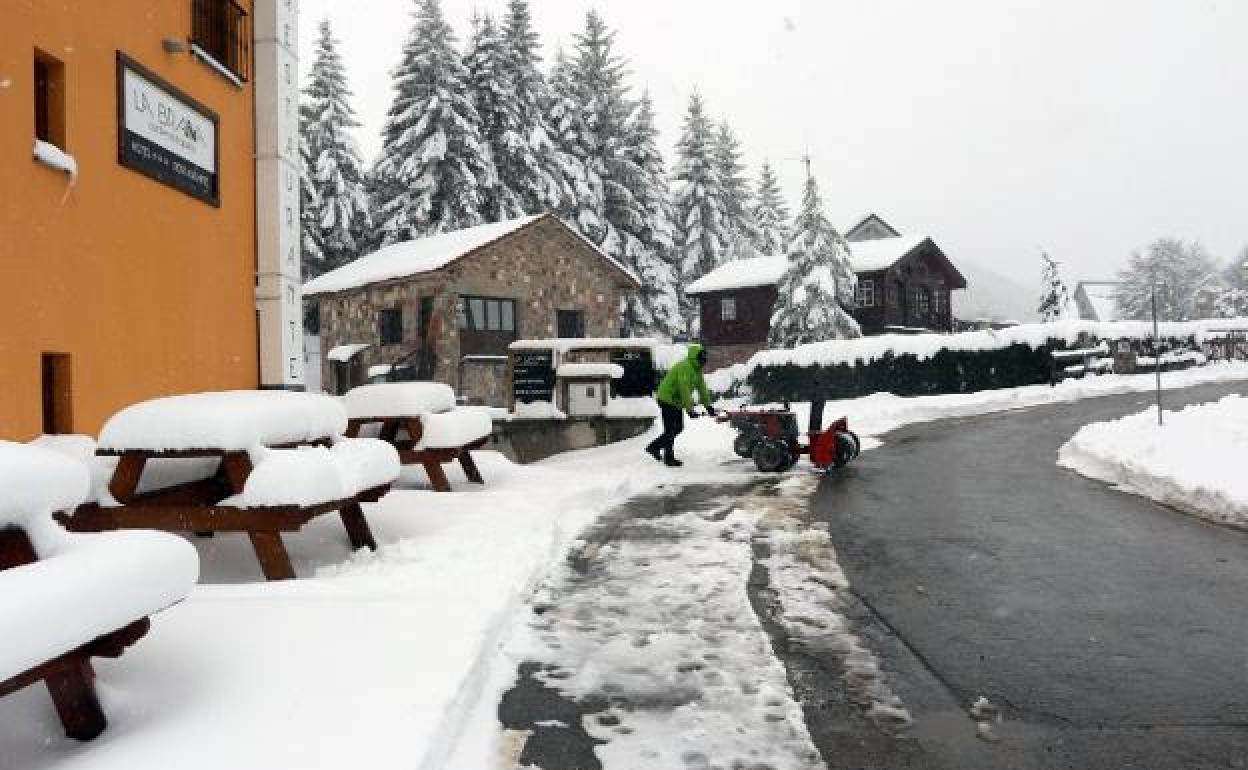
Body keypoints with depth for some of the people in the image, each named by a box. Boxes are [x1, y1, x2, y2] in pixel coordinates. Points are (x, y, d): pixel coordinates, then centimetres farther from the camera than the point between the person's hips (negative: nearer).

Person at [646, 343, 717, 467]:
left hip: (676, 401, 10)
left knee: (678, 428, 12)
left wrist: (708, 405, 5)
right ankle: (669, 458, 4)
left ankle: (653, 447, 22)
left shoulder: (697, 369, 7)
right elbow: (685, 390, -29)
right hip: (667, 399, -10)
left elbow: (702, 388, 9)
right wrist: (690, 410, -30)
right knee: (670, 430, -6)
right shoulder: (685, 368, -24)